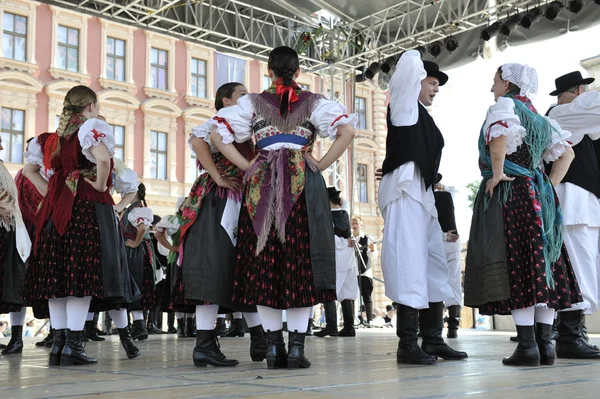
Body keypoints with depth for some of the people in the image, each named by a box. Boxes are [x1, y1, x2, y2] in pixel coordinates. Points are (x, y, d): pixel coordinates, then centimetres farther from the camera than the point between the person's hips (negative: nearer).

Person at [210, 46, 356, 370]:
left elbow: (217, 134, 5)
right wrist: (320, 165, 0)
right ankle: (297, 346, -4)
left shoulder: (253, 103, 12)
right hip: (303, 185, -1)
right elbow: (347, 131, -4)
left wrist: (247, 165, 5)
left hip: (262, 184, 1)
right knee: (301, 261, 0)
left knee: (264, 263, 3)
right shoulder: (314, 103, 9)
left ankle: (274, 345, 2)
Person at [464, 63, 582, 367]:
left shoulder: (505, 105, -4)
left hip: (507, 195, -8)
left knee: (515, 266, -9)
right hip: (539, 197, 8)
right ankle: (545, 344, 6)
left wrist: (497, 174, -16)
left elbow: (499, 135, -26)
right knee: (541, 267, 5)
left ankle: (527, 345, -11)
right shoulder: (539, 119, 20)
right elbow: (566, 152, 21)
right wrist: (549, 186, 14)